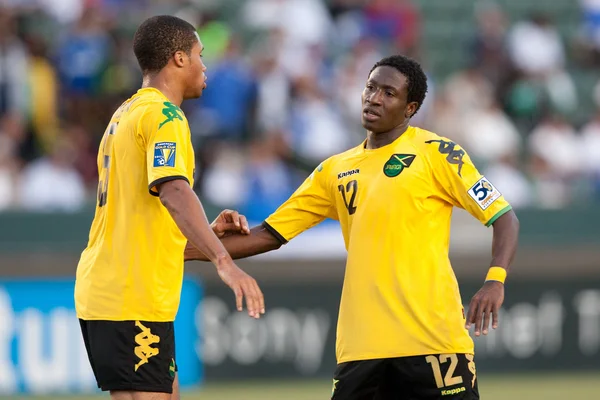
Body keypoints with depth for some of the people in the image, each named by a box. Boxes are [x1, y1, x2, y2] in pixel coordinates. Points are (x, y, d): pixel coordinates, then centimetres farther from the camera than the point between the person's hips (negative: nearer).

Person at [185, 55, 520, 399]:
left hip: (433, 339, -4)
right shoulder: (337, 171, 14)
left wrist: (495, 281, -19)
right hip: (361, 346, 4)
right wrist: (186, 250, 8)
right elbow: (270, 235, 16)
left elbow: (504, 218, -1)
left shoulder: (436, 153, 1)